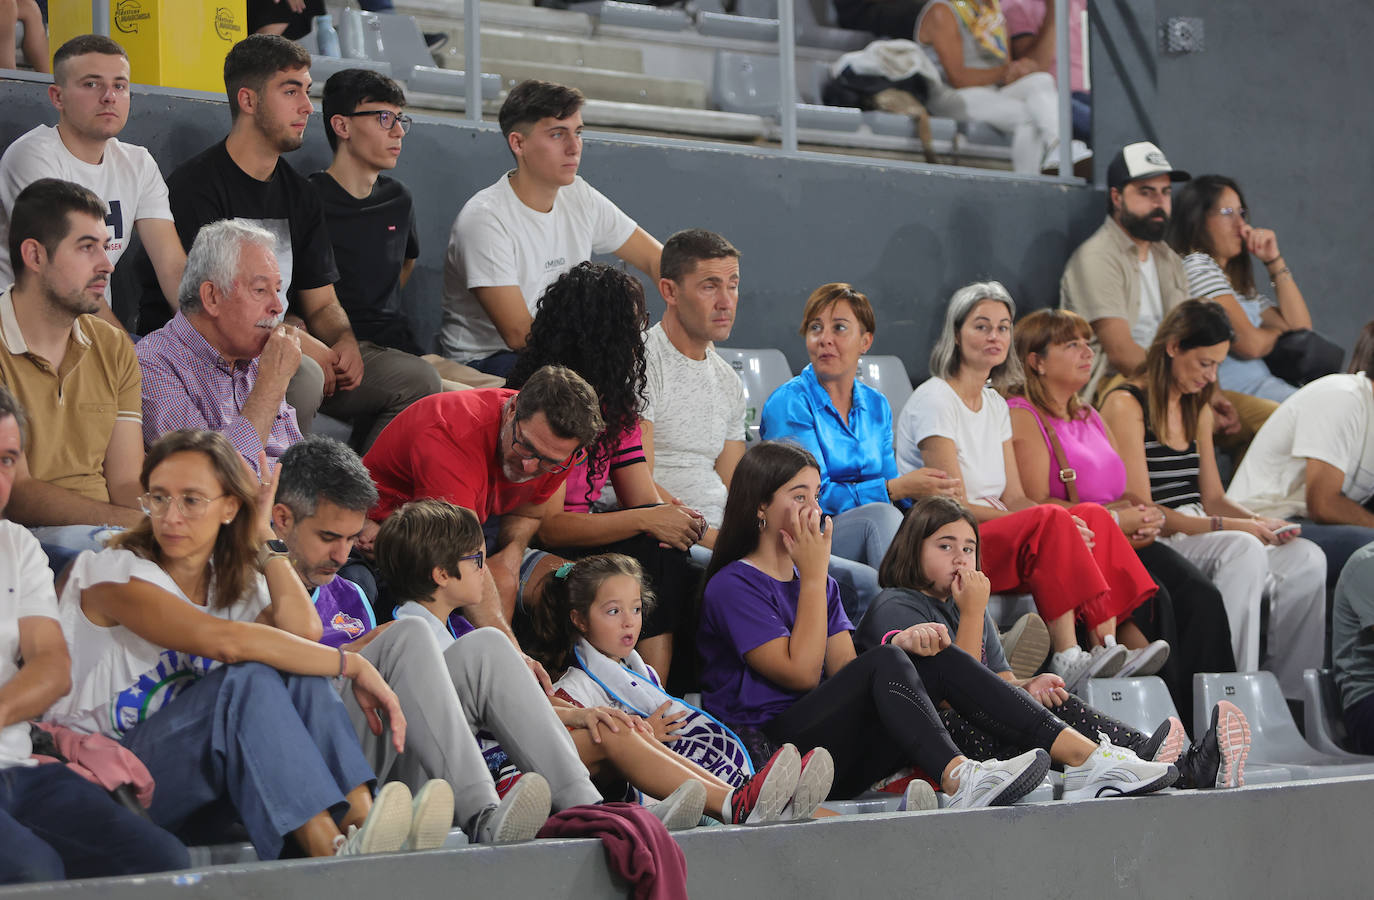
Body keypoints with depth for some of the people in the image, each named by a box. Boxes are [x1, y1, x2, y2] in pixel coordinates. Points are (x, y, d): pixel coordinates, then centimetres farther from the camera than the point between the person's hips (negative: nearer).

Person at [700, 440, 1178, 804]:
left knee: (938, 658, -10)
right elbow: (801, 672, -13)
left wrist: (901, 642, -13)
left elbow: (847, 670, 8)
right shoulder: (734, 586, -4)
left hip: (841, 756, 7)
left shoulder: (817, 584, 22)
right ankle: (959, 779, -50)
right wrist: (813, 575, -8)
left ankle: (1081, 753, -22)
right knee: (885, 663, -27)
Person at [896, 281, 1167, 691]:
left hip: (996, 535, 8)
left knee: (1091, 516, -13)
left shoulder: (995, 404, 19)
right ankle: (1067, 659, -40)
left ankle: (1121, 643, -29)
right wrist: (1053, 520, -20)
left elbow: (1014, 497, 12)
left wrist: (1064, 522, -10)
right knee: (1049, 521, -31)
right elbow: (955, 506, -15)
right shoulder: (934, 400, -8)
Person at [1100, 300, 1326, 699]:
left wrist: (1259, 521, -1)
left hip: (1198, 531, 8)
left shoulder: (1198, 410, 21)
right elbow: (1139, 509, -13)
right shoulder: (1126, 405, -6)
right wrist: (1224, 526, -19)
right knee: (1245, 550, -35)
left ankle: (1287, 695, -18)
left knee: (1305, 558, -17)